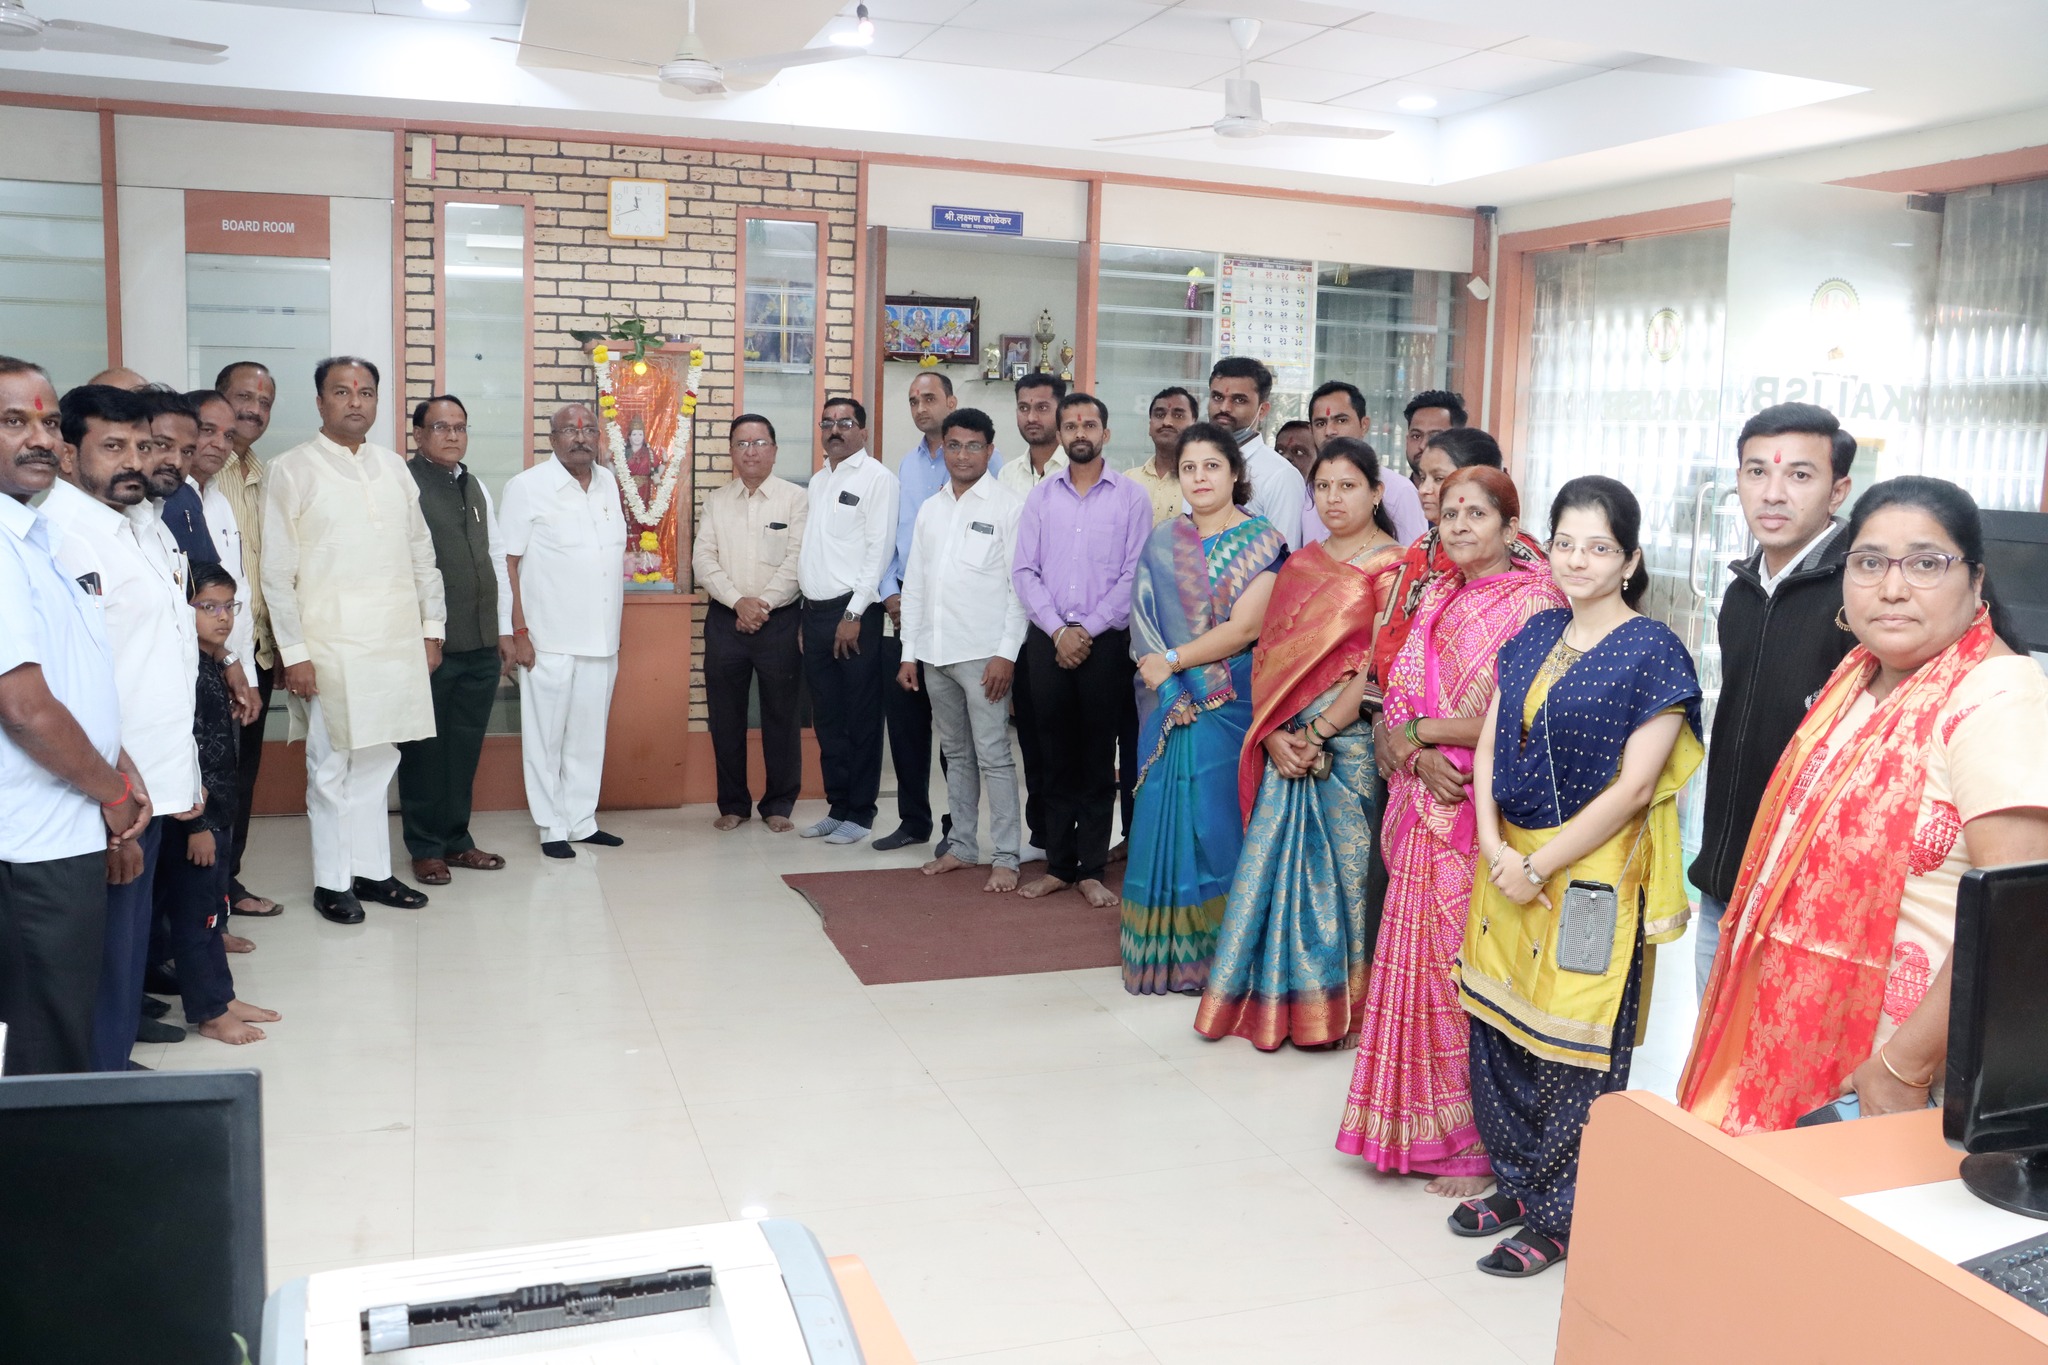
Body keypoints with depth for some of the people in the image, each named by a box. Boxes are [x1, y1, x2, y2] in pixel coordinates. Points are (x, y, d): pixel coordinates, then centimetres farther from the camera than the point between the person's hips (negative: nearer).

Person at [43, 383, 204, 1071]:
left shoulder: (148, 523, 13)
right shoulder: (61, 534, -16)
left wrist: (185, 770, 19)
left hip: (155, 778, 9)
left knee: (131, 934, 18)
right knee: (106, 945, 1)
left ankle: (117, 1061, 31)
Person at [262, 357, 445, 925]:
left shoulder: (393, 466, 12)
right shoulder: (291, 470, -2)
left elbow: (421, 552, 15)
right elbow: (277, 571, -5)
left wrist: (432, 628, 10)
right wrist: (293, 653, -9)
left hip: (397, 643, 4)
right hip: (331, 647, -4)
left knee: (376, 761, 11)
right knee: (332, 766, 3)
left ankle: (371, 871, 21)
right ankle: (332, 882, 15)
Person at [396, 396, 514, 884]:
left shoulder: (476, 487, 16)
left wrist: (504, 630, 17)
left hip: (482, 644, 6)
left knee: (465, 748, 13)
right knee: (426, 749, 4)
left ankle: (455, 839, 24)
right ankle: (425, 848, 16)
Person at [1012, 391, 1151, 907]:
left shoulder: (1131, 497, 2)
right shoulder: (1041, 496, 9)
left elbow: (1133, 575, -4)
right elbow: (1024, 570, 3)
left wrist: (1088, 630, -10)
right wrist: (1058, 630, -8)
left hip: (1105, 641, -2)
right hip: (1046, 640, 2)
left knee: (1097, 759, 3)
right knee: (1056, 755, 7)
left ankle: (1091, 869, 11)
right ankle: (1058, 865, 15)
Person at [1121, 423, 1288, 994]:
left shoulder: (1262, 543, -2)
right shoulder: (1162, 545, 10)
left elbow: (1245, 627, -12)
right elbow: (1144, 620, 4)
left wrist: (1171, 661, -10)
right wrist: (1171, 694, -9)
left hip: (1231, 707, -3)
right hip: (1169, 706, 4)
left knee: (1217, 817, -3)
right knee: (1167, 818, 3)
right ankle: (1165, 955, 12)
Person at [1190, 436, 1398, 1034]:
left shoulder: (1392, 568, -4)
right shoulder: (1300, 565, 13)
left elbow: (1381, 669, -11)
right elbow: (1270, 653, 8)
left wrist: (1317, 733, -14)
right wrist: (1275, 735, -6)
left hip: (1352, 741, -5)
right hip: (1289, 743, 5)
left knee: (1342, 866, 2)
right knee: (1279, 862, 7)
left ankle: (1338, 1004, 16)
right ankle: (1278, 1000, 19)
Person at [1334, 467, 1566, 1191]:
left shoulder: (1532, 601, -8)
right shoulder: (1437, 597, 14)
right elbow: (1399, 700, 10)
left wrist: (1420, 730, -7)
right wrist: (1420, 759, -10)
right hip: (1425, 808, 7)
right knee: (1420, 962, 10)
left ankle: (1478, 1144, 12)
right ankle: (1421, 1127, 24)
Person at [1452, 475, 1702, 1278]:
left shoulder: (1653, 653, -10)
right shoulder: (1535, 635, 9)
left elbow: (1633, 788, -14)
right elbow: (1490, 746, 8)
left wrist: (1541, 865, -14)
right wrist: (1494, 848, -6)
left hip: (1590, 875, -6)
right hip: (1508, 863, 6)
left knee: (1570, 1042, 3)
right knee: (1500, 1023, 13)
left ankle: (1560, 1216, 18)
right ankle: (1516, 1183, 31)